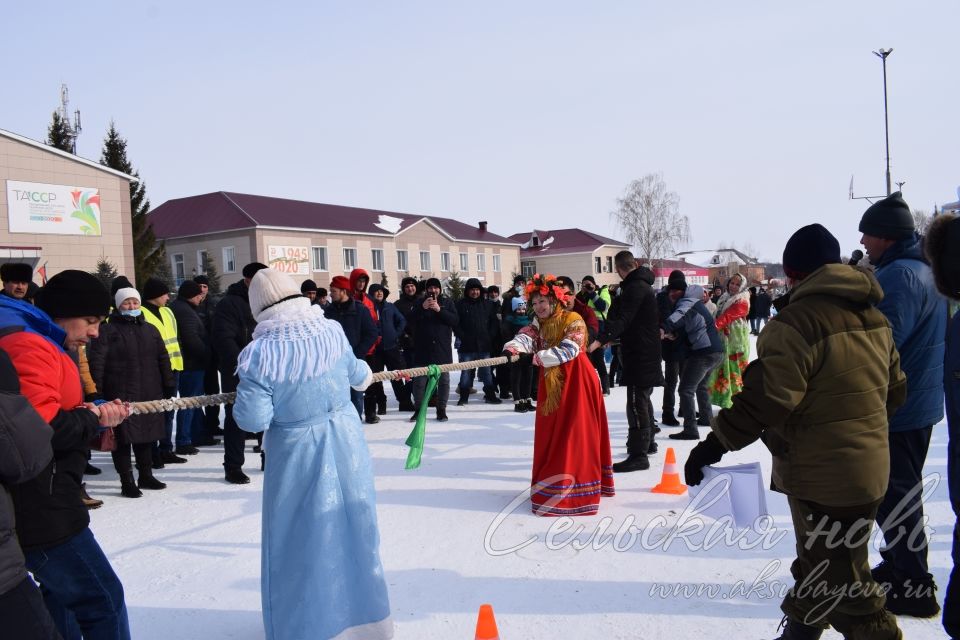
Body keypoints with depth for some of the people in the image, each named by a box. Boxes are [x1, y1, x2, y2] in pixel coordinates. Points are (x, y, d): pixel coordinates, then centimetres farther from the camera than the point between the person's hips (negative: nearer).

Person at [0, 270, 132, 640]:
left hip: (39, 503, 11)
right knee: (103, 601, -4)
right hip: (40, 508, -11)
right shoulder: (30, 346, -16)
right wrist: (92, 420, -11)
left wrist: (94, 415, -1)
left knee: (64, 595, 21)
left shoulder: (42, 345, 18)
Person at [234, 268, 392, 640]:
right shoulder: (332, 331, -7)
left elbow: (253, 420, -19)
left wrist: (247, 393, 2)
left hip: (298, 453, -4)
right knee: (351, 527, 20)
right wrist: (365, 372, 33)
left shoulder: (260, 353, -20)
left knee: (303, 537, 13)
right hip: (346, 444, 4)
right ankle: (360, 610, 38)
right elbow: (357, 375, 10)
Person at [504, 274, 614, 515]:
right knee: (551, 436, 10)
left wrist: (535, 357, -27)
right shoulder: (538, 325, 8)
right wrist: (513, 348, -34)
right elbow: (524, 337, -12)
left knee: (574, 435, -5)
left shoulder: (574, 321, -10)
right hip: (551, 385, 6)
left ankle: (576, 489, 0)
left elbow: (568, 350, -24)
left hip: (576, 384, -6)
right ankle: (551, 484, 22)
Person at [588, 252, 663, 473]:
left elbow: (622, 319, -30)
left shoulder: (635, 288, -17)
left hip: (639, 354, -10)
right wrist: (611, 337, 37)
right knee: (642, 399, 21)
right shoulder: (642, 285, 16)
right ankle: (647, 442, 35)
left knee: (636, 403, -10)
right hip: (646, 352, 10)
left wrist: (600, 340, -39)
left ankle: (638, 455, -11)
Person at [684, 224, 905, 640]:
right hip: (868, 466, 9)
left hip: (822, 474, -9)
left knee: (839, 581, 5)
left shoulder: (797, 320, -21)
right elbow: (894, 389, 15)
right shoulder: (873, 316, 6)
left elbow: (766, 399, -27)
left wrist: (715, 443, -19)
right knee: (817, 562, 23)